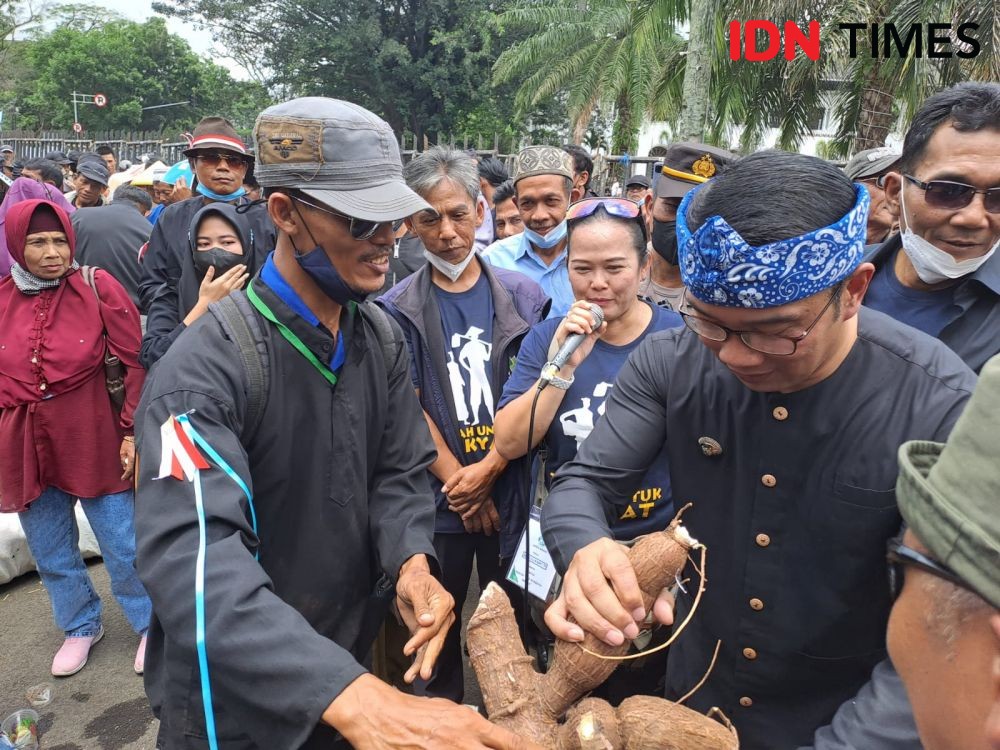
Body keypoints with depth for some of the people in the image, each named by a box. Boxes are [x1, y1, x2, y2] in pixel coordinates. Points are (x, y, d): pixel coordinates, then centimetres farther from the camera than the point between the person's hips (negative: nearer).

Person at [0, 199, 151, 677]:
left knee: (122, 545, 6)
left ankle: (150, 625, 28)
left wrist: (131, 430, -8)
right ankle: (81, 627, 40)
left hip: (91, 439, -3)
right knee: (50, 553, 17)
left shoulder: (98, 288, -9)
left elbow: (136, 362, -7)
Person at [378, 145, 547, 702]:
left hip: (511, 491, 1)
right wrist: (460, 483, -11)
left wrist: (487, 470, -14)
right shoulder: (399, 310, -2)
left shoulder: (522, 296, 0)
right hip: (439, 498, 0)